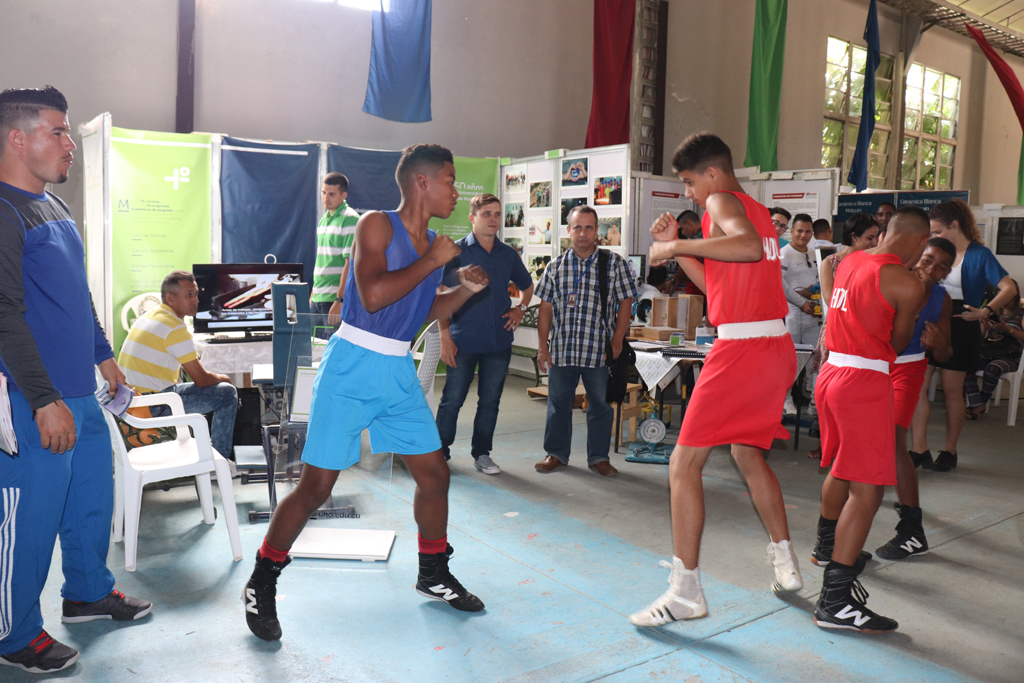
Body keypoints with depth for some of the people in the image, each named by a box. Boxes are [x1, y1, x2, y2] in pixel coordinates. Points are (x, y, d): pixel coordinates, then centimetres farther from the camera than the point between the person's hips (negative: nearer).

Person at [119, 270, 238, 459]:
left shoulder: (147, 317, 13)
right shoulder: (175, 328, -17)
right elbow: (201, 379, -16)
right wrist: (223, 378, 7)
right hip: (154, 406, -10)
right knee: (227, 393, -3)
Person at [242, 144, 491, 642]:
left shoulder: (434, 244, 11)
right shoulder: (377, 225, -10)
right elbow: (374, 295, -25)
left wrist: (465, 289, 5)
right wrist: (431, 261, -17)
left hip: (398, 370, 7)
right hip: (353, 365, -7)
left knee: (435, 474, 9)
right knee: (316, 485, -4)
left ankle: (433, 575, 30)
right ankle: (261, 585, 17)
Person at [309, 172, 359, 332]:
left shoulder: (350, 219, -11)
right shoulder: (324, 219, 15)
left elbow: (351, 263, -18)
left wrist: (340, 300, -22)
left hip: (336, 299, -8)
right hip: (318, 299, 8)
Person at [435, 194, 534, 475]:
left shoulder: (508, 254, 10)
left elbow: (527, 285, 27)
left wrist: (520, 309, 9)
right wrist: (445, 337, -10)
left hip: (499, 342, 4)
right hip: (463, 342, -4)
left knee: (490, 400, 10)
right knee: (452, 399, 3)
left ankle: (482, 454, 23)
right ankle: (440, 451, 18)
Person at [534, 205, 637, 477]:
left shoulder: (614, 263, 1)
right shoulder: (555, 266, 7)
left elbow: (625, 303, 1)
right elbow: (546, 308, 8)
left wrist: (616, 343, -5)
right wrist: (542, 346, 2)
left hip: (600, 351, -2)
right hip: (561, 350, 2)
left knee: (601, 404, 7)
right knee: (558, 402, 11)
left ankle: (598, 457, 22)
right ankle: (556, 453, 25)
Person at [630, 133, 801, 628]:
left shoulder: (722, 201, -4)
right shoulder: (756, 210, 23)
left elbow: (749, 245, -28)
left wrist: (675, 246, -19)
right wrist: (678, 247, 18)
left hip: (741, 348, -10)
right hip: (777, 347, 10)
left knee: (684, 463, -4)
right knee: (748, 454, 25)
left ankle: (686, 591, -1)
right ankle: (785, 563, 33)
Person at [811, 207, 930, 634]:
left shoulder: (849, 262, 8)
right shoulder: (907, 284, -13)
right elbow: (897, 344, 1)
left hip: (832, 371, 9)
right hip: (865, 382, -9)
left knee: (841, 468, 27)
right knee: (867, 490, -6)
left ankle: (828, 546, 48)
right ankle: (835, 600, -7)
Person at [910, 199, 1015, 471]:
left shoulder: (979, 255, -8)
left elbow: (1009, 288, -15)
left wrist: (984, 311, -27)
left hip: (959, 327, -5)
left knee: (952, 390, 3)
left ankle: (949, 451, 18)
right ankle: (919, 449, 0)